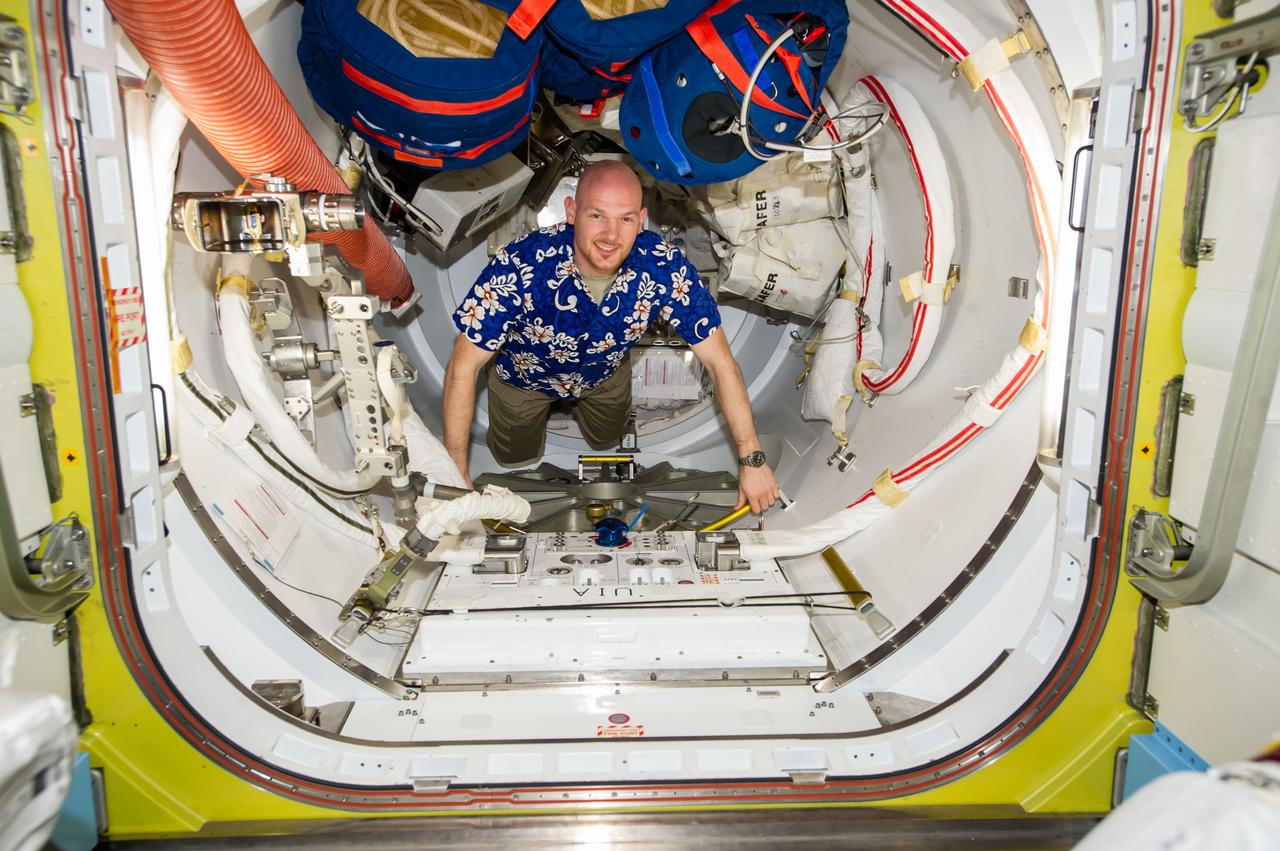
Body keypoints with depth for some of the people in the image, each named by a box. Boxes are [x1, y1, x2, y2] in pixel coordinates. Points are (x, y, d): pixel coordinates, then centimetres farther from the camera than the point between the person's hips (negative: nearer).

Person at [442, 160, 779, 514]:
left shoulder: (664, 268, -36)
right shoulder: (518, 269, -43)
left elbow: (719, 361, -27)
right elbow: (464, 367, -32)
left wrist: (752, 459, -26)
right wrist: (457, 472, -29)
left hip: (606, 372, 2)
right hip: (525, 375, -2)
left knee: (606, 440, 29)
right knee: (517, 457, 22)